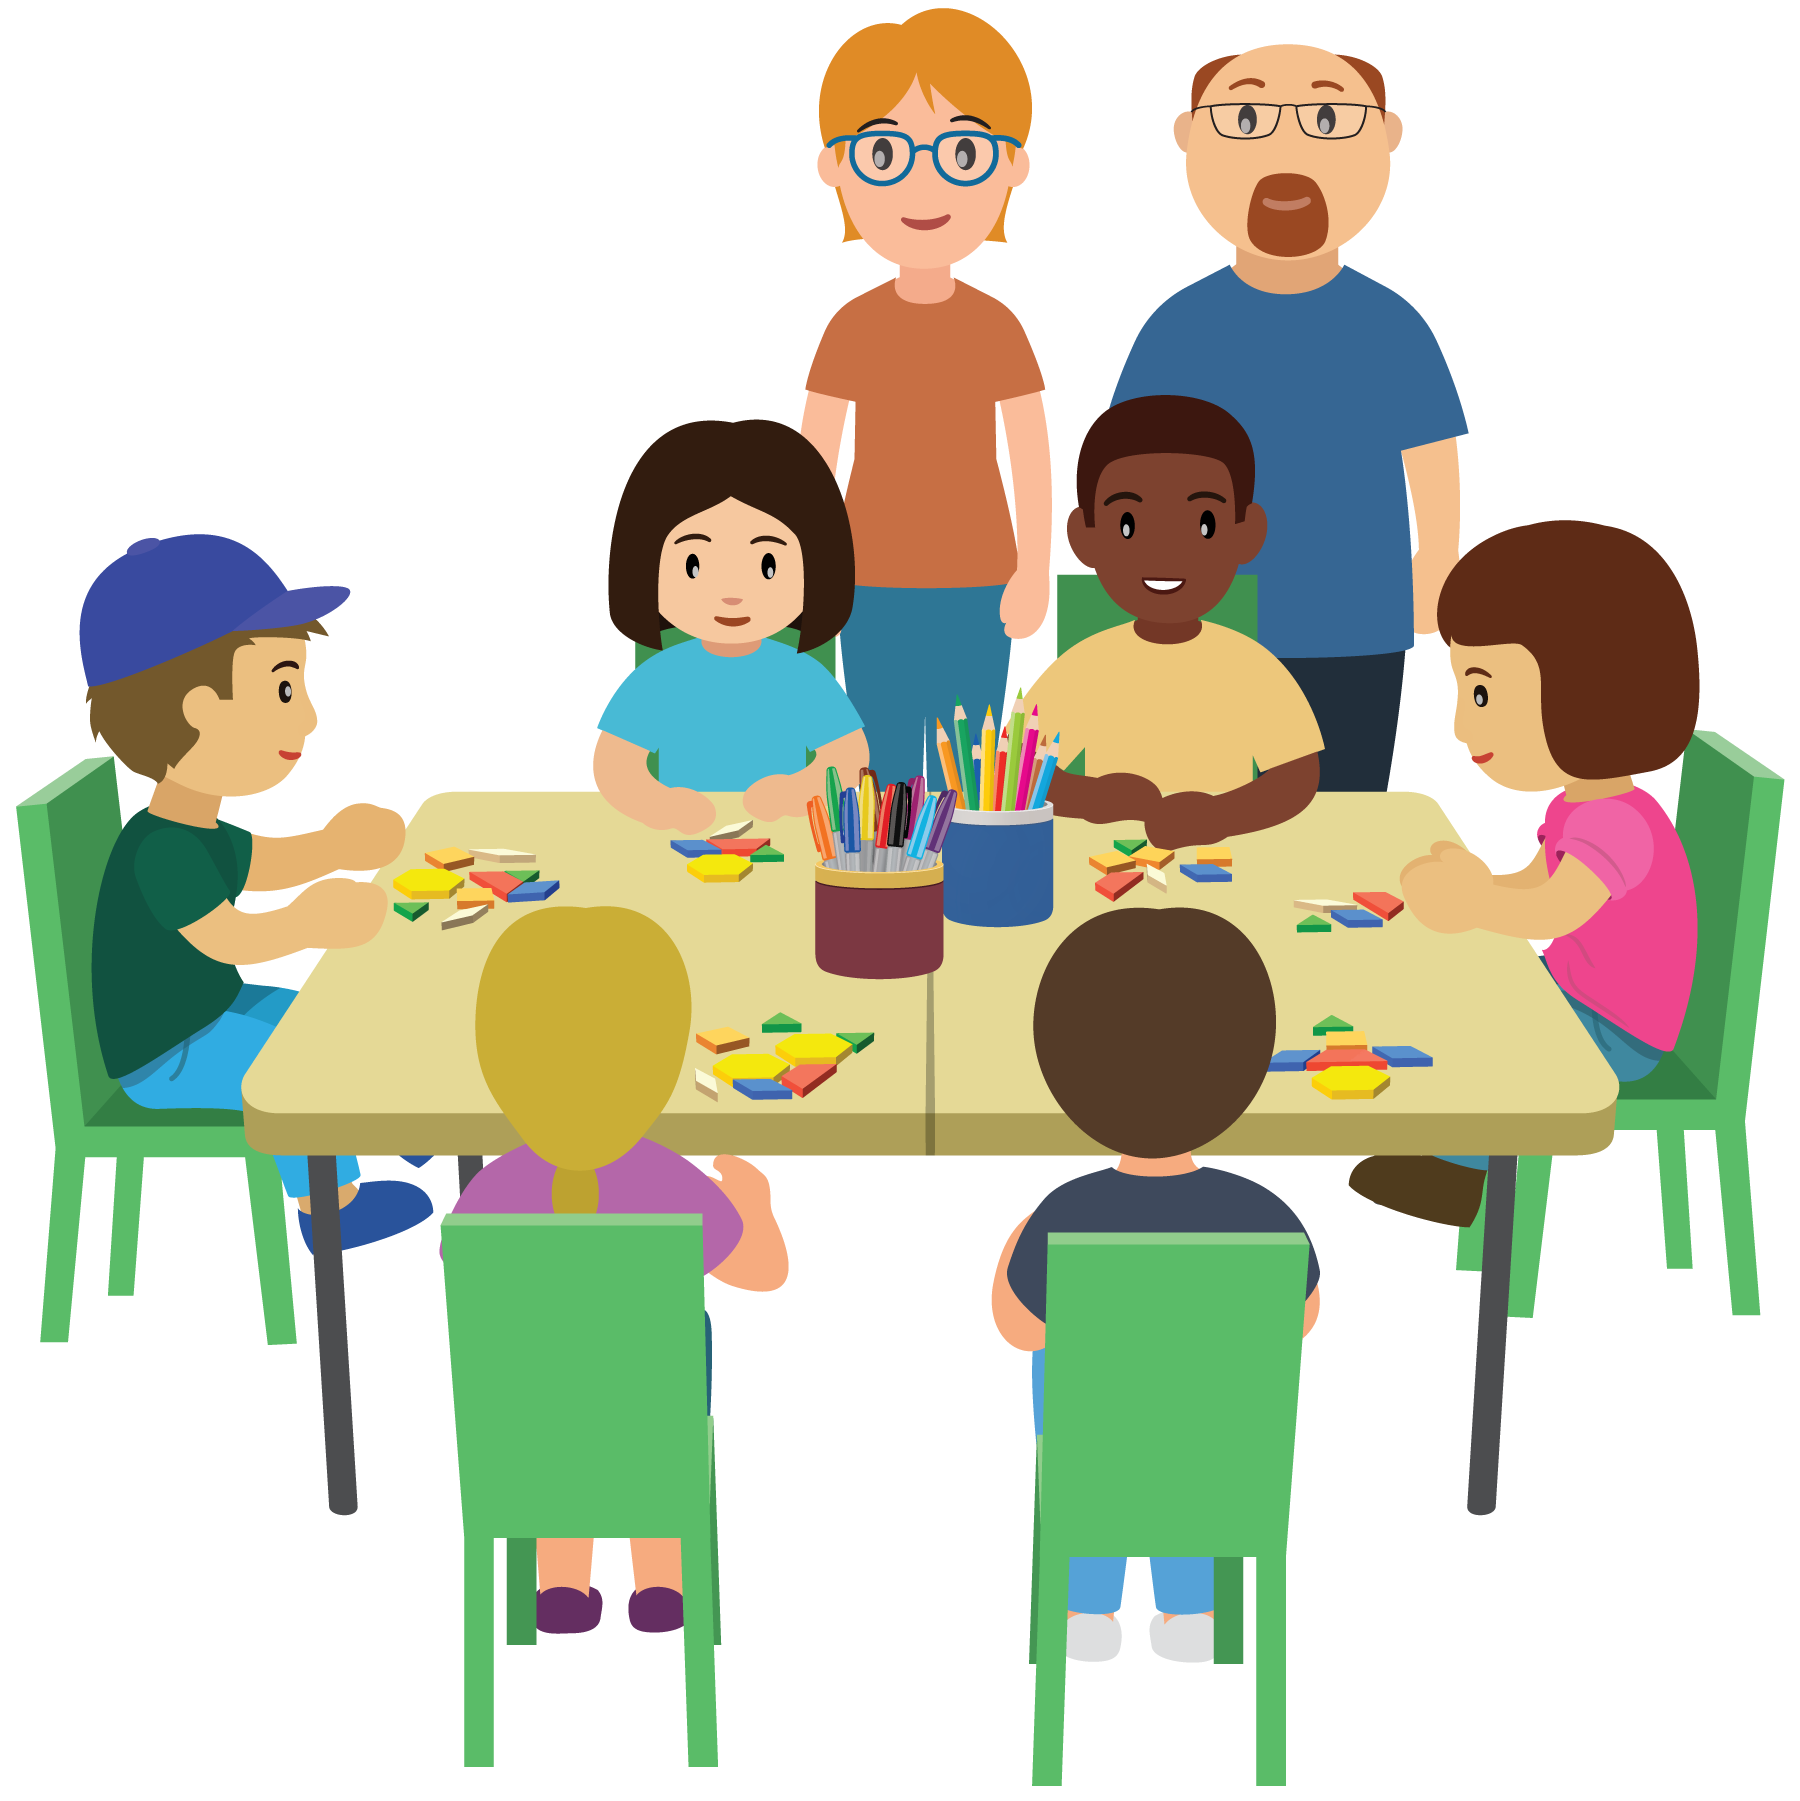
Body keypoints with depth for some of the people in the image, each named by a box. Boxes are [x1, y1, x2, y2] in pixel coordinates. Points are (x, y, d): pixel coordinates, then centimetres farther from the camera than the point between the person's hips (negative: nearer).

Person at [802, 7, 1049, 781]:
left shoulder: (998, 327, -2)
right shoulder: (851, 328, -2)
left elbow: (1032, 454, 0)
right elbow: (815, 450, 1)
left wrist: (1033, 571, -5)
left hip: (977, 585, 0)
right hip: (874, 585, 0)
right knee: (881, 770, 4)